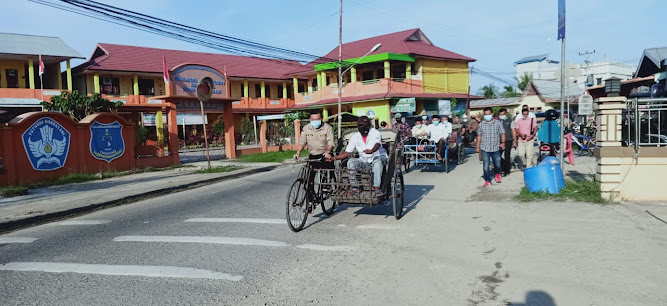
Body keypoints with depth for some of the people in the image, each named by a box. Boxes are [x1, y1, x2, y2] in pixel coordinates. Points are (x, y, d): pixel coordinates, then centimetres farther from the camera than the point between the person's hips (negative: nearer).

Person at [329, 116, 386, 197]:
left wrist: (371, 151, -55)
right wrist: (334, 158, -13)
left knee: (377, 160, -38)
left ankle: (376, 188, -37)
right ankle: (355, 187, -15)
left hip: (378, 159, -3)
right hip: (364, 162, 4)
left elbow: (377, 145, -31)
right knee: (351, 162, -22)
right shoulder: (355, 137, 3)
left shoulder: (375, 133, -9)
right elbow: (347, 153, 3)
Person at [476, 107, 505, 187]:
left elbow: (502, 133, 3)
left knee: (497, 164, 9)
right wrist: (478, 146, 7)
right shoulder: (481, 124, 3)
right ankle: (487, 180, 15)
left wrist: (503, 142, -11)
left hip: (496, 148, 0)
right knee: (486, 166, 1)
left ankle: (497, 173, 41)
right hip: (485, 148, 0)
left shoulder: (498, 123, 0)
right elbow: (479, 136, 9)